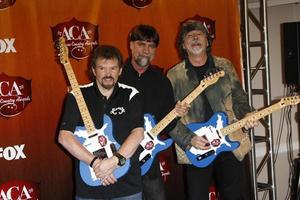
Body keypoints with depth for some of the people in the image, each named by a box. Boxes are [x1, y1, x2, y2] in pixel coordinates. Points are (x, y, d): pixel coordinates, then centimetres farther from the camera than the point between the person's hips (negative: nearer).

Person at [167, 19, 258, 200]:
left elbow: (239, 98, 13)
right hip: (195, 151, -2)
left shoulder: (225, 66, 7)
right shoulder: (174, 76, -1)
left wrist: (246, 114, -8)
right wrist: (189, 139, -15)